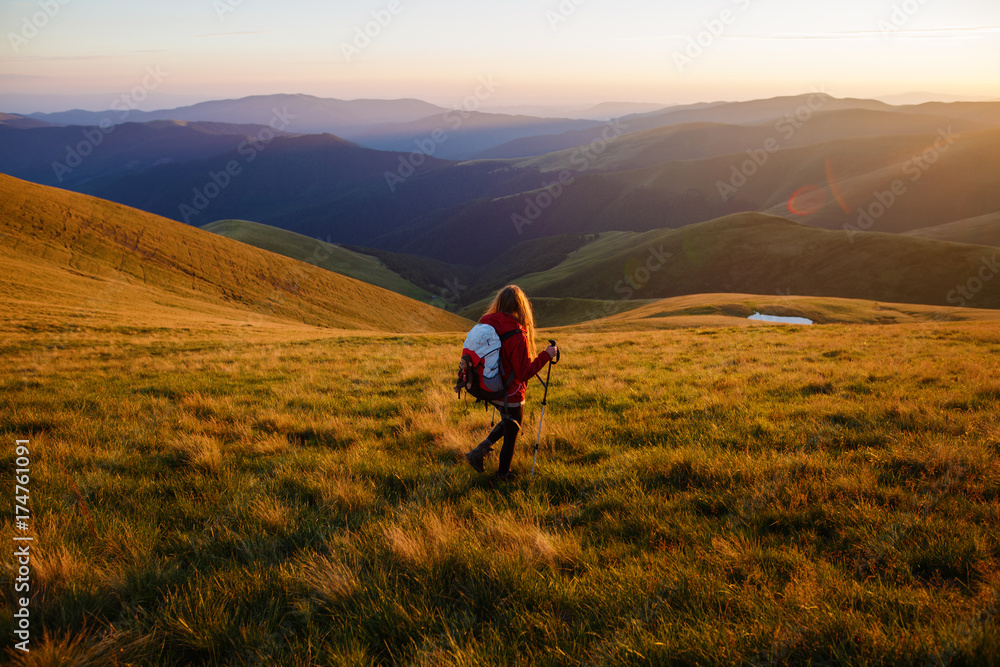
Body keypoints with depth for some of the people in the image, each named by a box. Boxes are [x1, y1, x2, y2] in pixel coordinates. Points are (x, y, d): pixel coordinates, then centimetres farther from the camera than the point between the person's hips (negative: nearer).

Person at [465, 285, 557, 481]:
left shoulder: (485, 323, -7)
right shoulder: (517, 336, -28)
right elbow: (525, 373, -24)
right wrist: (546, 355, -17)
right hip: (510, 394, -7)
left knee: (509, 422, 30)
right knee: (511, 434, 16)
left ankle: (479, 451, 20)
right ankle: (503, 474, 34)